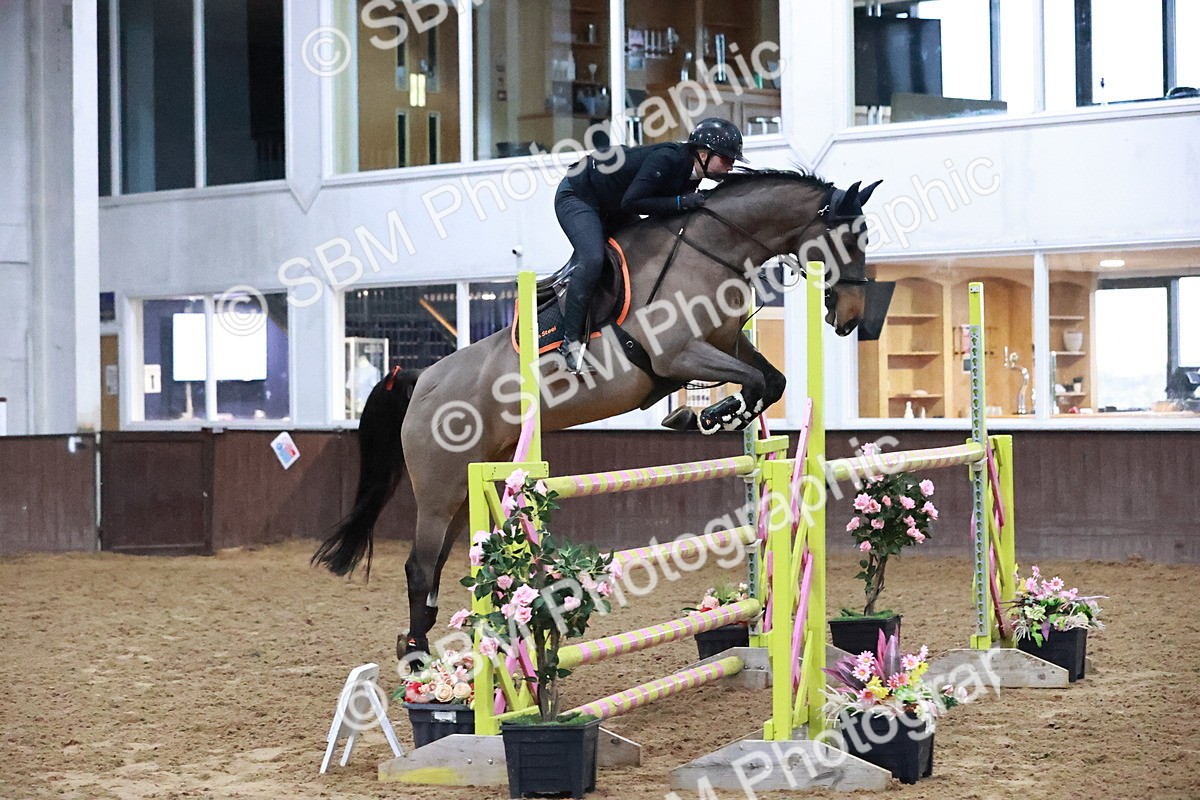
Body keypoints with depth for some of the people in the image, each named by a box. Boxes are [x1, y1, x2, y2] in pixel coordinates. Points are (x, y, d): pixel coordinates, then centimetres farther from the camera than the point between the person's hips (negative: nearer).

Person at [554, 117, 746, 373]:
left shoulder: (690, 173, -2)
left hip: (610, 210, 10)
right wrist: (680, 202, -34)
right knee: (592, 259, -28)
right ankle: (571, 341, -23)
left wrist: (693, 203, -11)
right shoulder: (666, 158, -30)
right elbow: (631, 202, -36)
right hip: (577, 196, -10)